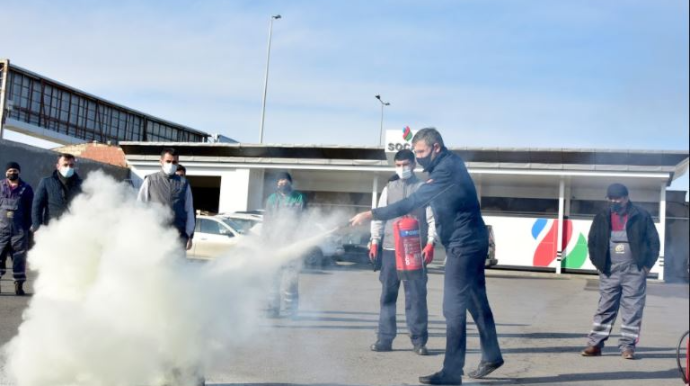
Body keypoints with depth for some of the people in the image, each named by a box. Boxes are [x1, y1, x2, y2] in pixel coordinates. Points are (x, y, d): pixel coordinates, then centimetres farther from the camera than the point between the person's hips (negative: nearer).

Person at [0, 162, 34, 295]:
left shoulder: (26, 188, 7)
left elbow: (30, 210, 7)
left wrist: (29, 227, 1)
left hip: (20, 229, -1)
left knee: (19, 257, 1)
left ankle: (19, 285, 7)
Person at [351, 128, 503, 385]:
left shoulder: (447, 170, -20)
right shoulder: (450, 164, 11)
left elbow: (411, 203, -25)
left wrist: (371, 215, -26)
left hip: (463, 245, -10)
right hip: (472, 242, 10)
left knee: (454, 308, -7)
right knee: (476, 301, 18)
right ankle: (491, 356, 29)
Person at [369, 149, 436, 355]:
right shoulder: (389, 188, 13)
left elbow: (432, 218, 1)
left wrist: (430, 243, -10)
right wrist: (375, 242, 2)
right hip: (390, 249, 3)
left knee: (416, 296, -2)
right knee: (388, 295, 5)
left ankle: (419, 340, 5)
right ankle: (385, 338, 12)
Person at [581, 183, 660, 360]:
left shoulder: (641, 216, -1)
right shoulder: (602, 217, 6)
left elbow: (654, 241, 2)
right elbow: (592, 241, 13)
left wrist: (647, 265, -2)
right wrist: (598, 263, 5)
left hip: (634, 271, -2)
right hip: (609, 272, 2)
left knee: (632, 309, 0)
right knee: (605, 308, 5)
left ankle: (628, 346, 6)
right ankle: (595, 344, 9)